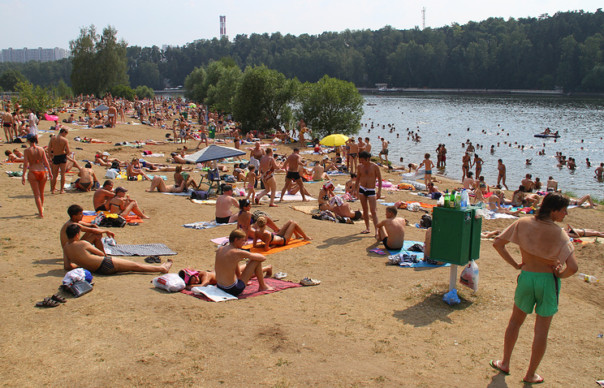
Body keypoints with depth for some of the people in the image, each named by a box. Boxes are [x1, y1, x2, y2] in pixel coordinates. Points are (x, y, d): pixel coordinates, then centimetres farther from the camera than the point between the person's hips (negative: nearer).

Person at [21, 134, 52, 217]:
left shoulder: (27, 151, -5)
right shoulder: (41, 149, 2)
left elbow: (25, 164, -8)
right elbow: (46, 162, 2)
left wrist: (23, 176, -5)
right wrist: (50, 172, 10)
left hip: (32, 173, -3)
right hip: (42, 172, 3)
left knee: (36, 194, 3)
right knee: (41, 193, 20)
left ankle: (41, 213, -2)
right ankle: (41, 208, 37)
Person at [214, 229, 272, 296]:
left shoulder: (220, 249, 2)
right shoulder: (238, 253, -16)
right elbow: (263, 258, -7)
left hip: (219, 287, 7)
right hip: (233, 290, -7)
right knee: (257, 261, 0)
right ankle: (262, 287, 19)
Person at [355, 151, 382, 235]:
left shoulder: (375, 167, -8)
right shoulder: (360, 166, 4)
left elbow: (379, 179, -4)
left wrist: (379, 191, -10)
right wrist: (355, 189, 14)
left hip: (371, 191, -4)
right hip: (362, 190, 4)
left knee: (373, 211, -10)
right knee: (365, 210, 9)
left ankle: (376, 230, -11)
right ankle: (367, 228, 17)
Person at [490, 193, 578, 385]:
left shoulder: (523, 223, -8)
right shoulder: (558, 233, -18)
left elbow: (497, 243, -5)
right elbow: (573, 267, -26)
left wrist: (515, 264, 2)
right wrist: (560, 274, -5)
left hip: (526, 277, 3)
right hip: (548, 282, -3)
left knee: (515, 322, 23)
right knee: (541, 331, 12)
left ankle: (505, 363, 32)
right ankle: (530, 374, 23)